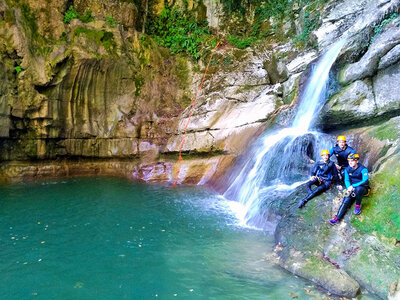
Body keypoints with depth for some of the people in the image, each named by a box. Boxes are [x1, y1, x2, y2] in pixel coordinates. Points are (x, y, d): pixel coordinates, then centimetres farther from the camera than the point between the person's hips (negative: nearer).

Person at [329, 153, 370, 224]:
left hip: (363, 188, -4)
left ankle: (358, 205, -16)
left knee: (358, 189, -40)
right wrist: (349, 188, -19)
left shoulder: (363, 169, -14)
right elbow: (346, 180, 3)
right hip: (352, 188, 4)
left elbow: (365, 181, -25)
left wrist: (353, 186, -32)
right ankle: (337, 218, -28)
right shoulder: (347, 169, 4)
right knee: (346, 200, -19)